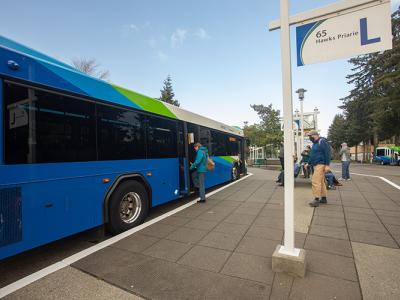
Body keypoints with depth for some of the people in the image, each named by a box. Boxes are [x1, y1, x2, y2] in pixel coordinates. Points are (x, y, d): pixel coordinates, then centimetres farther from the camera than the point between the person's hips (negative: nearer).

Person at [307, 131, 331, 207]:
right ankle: (323, 198, 21)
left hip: (320, 165, -10)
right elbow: (312, 155, 24)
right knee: (321, 181, 13)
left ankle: (316, 199, -12)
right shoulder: (315, 143, 18)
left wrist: (327, 165, -19)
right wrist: (308, 163, 18)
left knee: (315, 181, -14)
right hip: (316, 165, 10)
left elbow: (327, 153, -16)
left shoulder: (322, 142, -11)